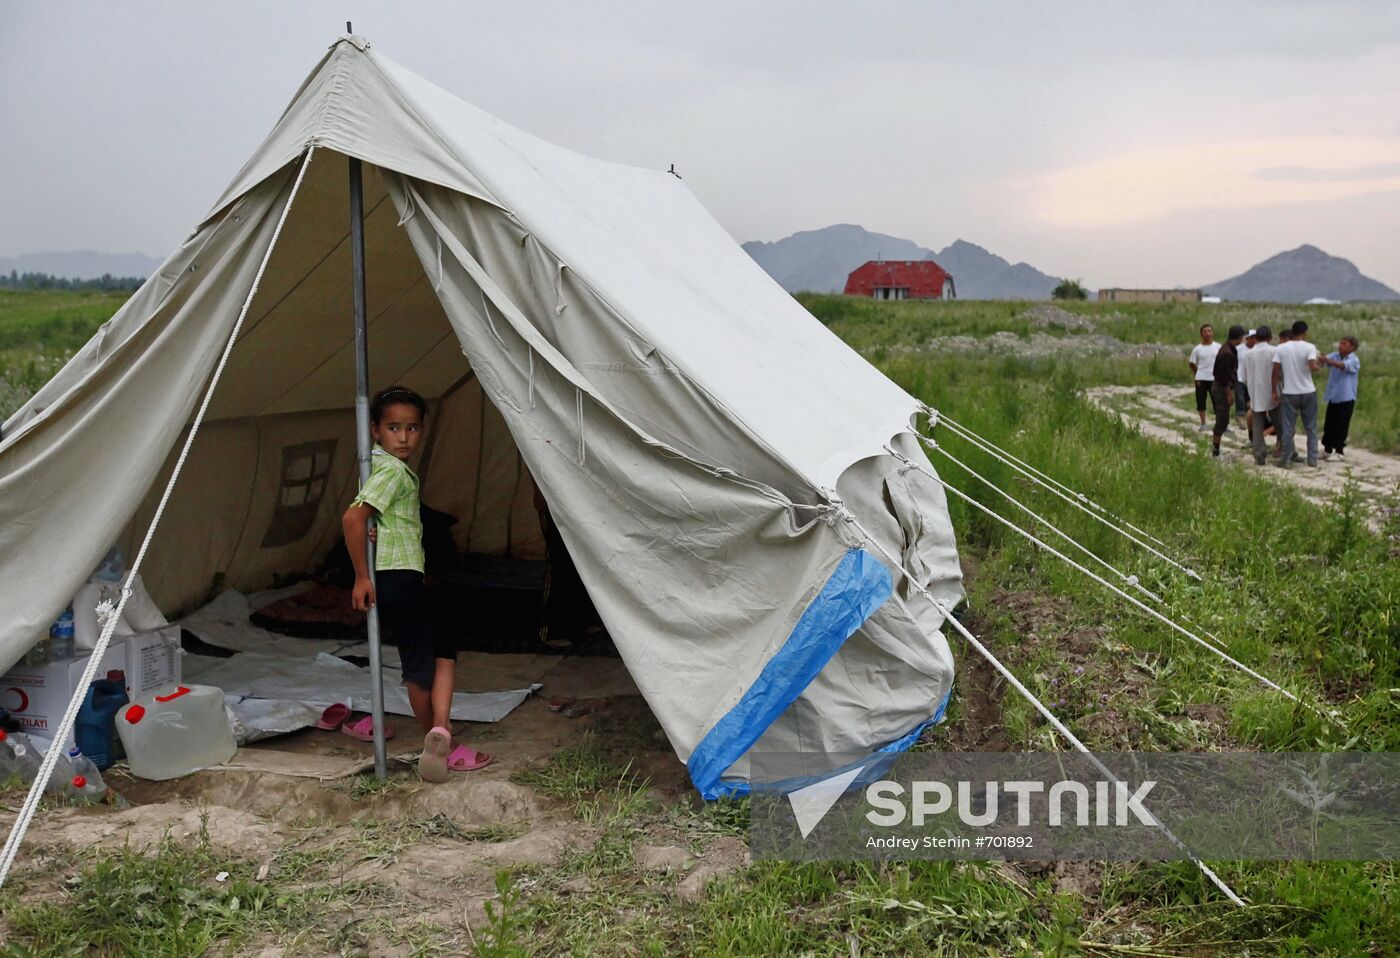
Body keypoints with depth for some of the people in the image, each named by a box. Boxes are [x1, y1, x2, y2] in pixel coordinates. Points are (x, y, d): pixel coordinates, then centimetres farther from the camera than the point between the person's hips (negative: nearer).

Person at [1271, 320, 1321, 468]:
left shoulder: (1280, 349, -1)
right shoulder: (1309, 347, -8)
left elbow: (1276, 372, -3)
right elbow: (1313, 367, -21)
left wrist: (1274, 391, 3)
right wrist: (1319, 365, 2)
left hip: (1289, 393, 1)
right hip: (1308, 392, -1)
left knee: (1288, 428, 4)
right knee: (1311, 427, 11)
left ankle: (1286, 459, 6)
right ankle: (1312, 458, 14)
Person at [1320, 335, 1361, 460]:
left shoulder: (1354, 361, -10)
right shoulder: (1335, 356, 5)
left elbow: (1343, 366, -30)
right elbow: (1325, 359, -12)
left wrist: (1329, 361, -48)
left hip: (1346, 398, -4)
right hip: (1333, 397, 4)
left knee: (1342, 425, 0)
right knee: (1329, 424, 7)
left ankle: (1339, 449, 11)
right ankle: (1327, 449, 17)